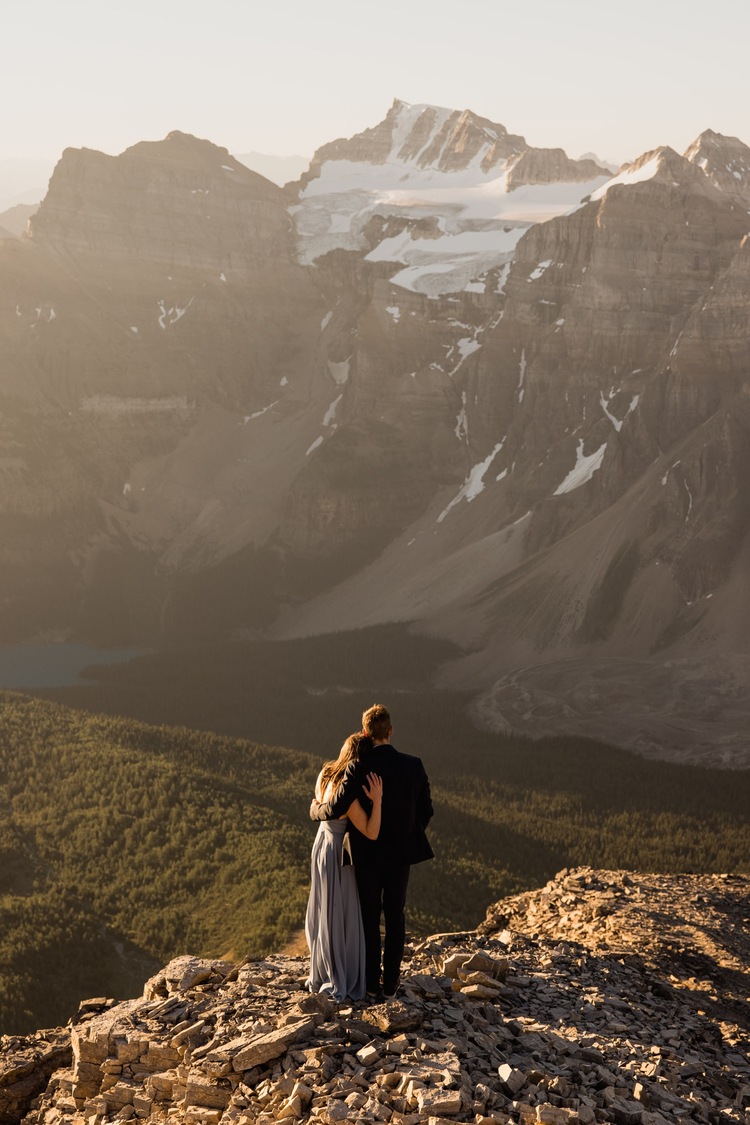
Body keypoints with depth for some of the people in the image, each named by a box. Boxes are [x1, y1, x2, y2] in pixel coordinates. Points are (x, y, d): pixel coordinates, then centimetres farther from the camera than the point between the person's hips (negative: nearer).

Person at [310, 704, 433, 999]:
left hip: (367, 855, -2)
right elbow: (426, 810, 0)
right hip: (401, 853, 2)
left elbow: (335, 808, -20)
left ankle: (372, 982, 21)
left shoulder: (359, 768, -18)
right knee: (395, 917, 15)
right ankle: (391, 982, 19)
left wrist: (315, 809, 2)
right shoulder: (413, 766, -7)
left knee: (370, 917, 13)